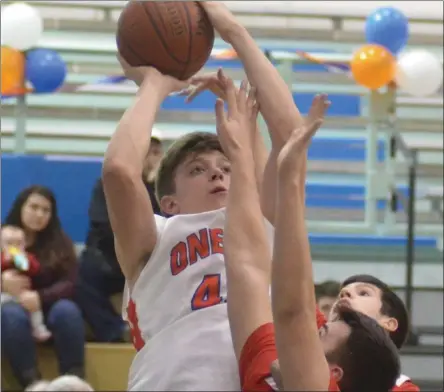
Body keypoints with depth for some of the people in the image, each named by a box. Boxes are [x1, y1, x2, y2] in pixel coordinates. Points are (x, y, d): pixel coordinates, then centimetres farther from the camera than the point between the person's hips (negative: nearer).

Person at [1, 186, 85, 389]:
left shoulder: (59, 242, 6)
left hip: (48, 309, 1)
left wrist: (40, 297, -26)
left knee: (67, 310, -33)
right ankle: (31, 382, -43)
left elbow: (70, 283, -7)